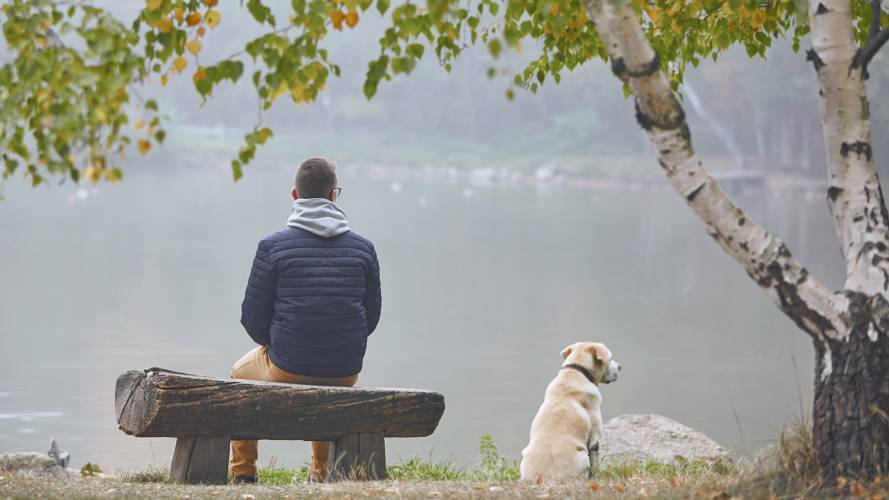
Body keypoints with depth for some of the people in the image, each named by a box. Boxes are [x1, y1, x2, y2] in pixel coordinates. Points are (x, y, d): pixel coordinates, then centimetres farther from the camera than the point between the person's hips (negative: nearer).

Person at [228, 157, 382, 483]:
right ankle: (321, 475, 43)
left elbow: (253, 318, -5)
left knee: (240, 373, 32)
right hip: (345, 373, 3)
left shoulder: (273, 246, -10)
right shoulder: (363, 248, -1)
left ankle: (243, 474, 34)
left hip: (287, 370, -3)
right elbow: (371, 318, 6)